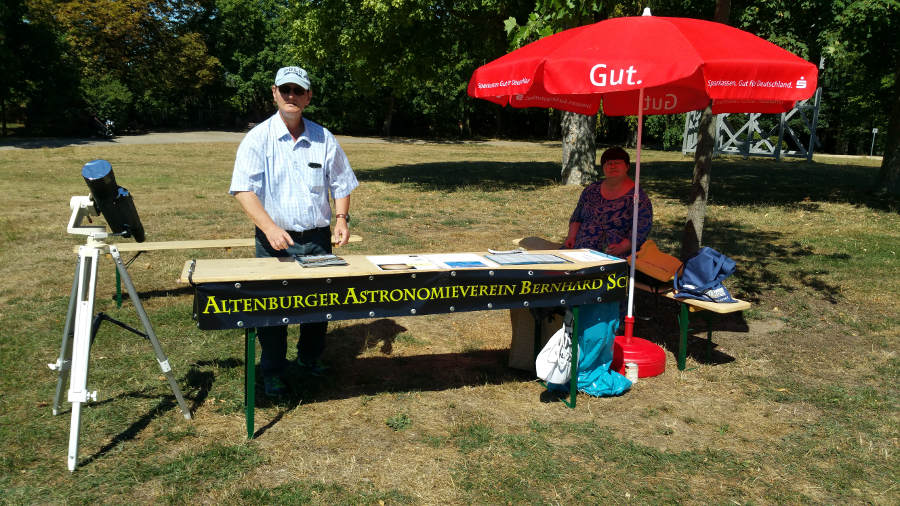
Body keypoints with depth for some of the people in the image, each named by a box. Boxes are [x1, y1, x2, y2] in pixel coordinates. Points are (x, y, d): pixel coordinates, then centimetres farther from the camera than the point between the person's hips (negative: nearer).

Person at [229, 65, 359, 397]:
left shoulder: (323, 139, 5)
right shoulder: (258, 139, -5)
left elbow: (341, 184, 13)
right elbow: (243, 189, -12)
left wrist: (341, 218, -4)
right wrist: (270, 227, -25)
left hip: (318, 239, 3)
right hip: (275, 241, -3)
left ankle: (311, 359, 34)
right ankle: (273, 372, 20)